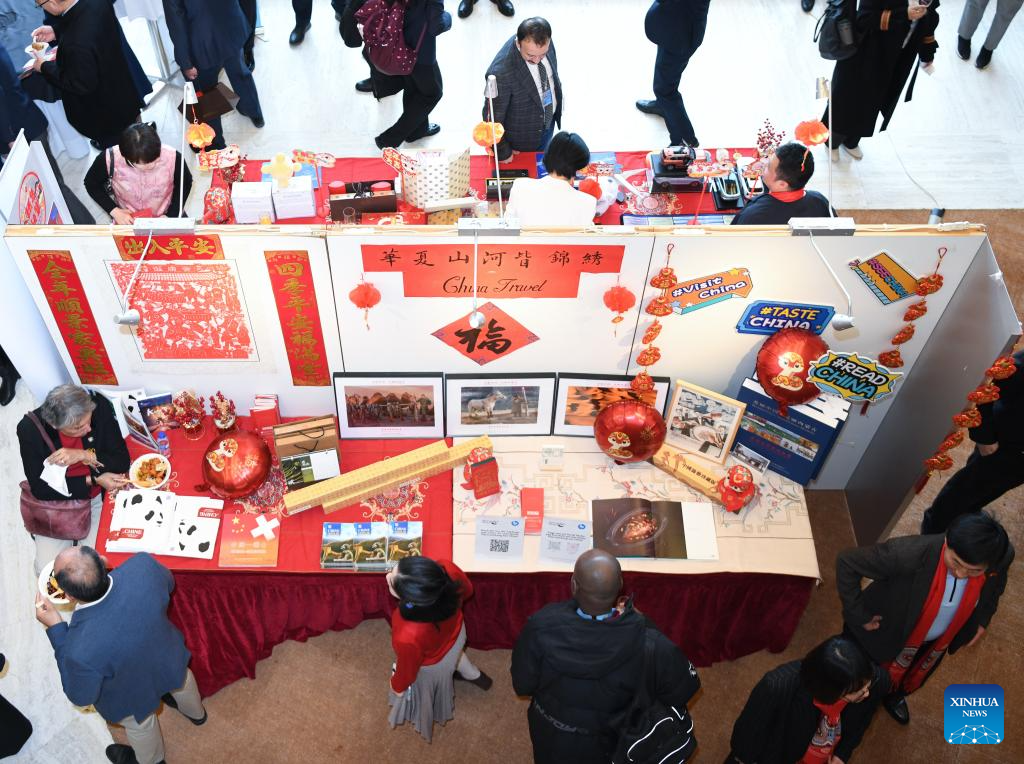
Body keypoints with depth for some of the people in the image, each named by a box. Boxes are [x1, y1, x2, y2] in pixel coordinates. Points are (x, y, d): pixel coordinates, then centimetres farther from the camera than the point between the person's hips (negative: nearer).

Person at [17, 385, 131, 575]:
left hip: (99, 497, 0)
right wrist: (93, 480, -25)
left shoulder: (100, 406, -21)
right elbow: (40, 489, -17)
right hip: (56, 501, 0)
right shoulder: (29, 429, -23)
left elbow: (122, 461, -13)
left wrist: (84, 456, -30)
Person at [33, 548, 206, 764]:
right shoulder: (143, 565, -38)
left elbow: (81, 696, -21)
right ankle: (195, 712, 71)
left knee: (140, 724, 32)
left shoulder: (82, 649, -46)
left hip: (133, 696, -3)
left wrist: (55, 628, -25)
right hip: (169, 658, 3)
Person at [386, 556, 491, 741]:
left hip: (431, 664, -3)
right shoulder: (447, 570, -41)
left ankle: (423, 717, 68)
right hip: (455, 632, 3)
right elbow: (467, 590, -14)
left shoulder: (409, 637, -49)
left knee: (424, 690, 34)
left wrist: (397, 687, 0)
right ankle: (475, 676, 72)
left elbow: (407, 670, -23)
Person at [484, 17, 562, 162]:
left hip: (549, 122, 6)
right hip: (522, 139, -5)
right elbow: (492, 117, -26)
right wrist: (503, 153, -14)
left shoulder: (544, 43, -20)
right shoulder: (501, 72, -40)